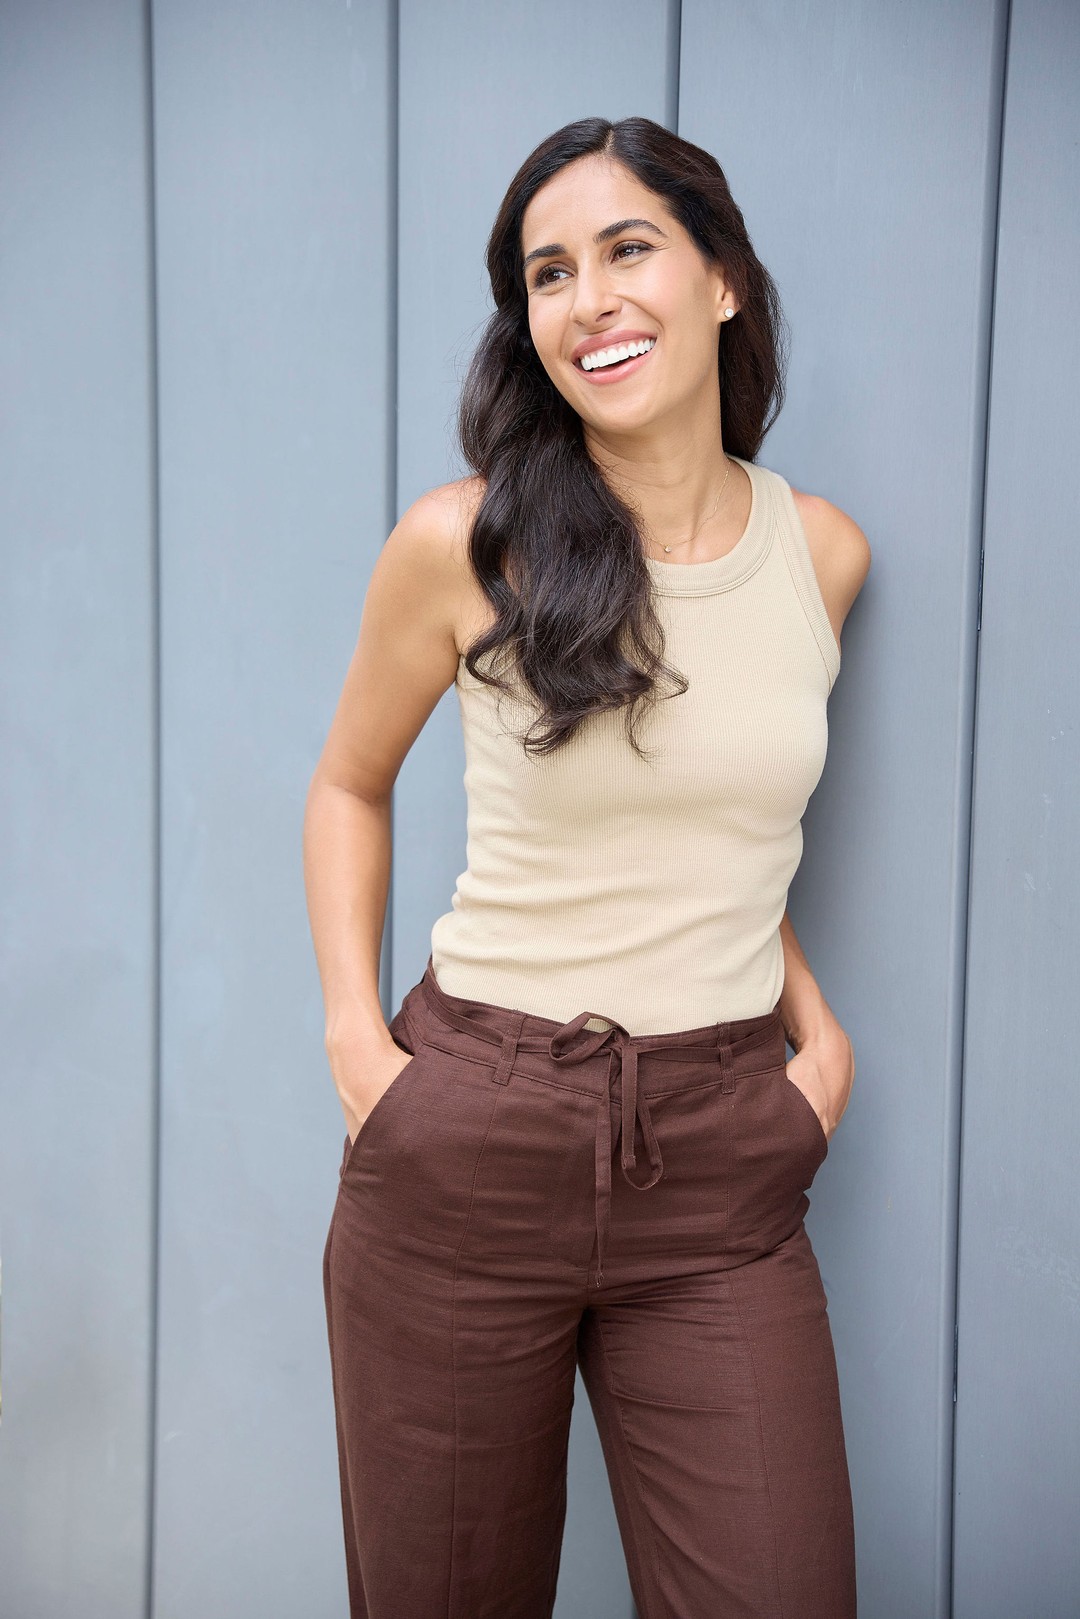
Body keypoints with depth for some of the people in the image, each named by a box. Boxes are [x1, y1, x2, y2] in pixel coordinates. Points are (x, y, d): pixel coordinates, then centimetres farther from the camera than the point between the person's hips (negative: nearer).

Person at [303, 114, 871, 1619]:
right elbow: (350, 787, 8)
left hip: (723, 1156, 2)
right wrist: (355, 1038, -2)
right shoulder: (465, 544, -7)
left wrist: (814, 1019, 5)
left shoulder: (821, 552, 3)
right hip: (468, 1141, -2)